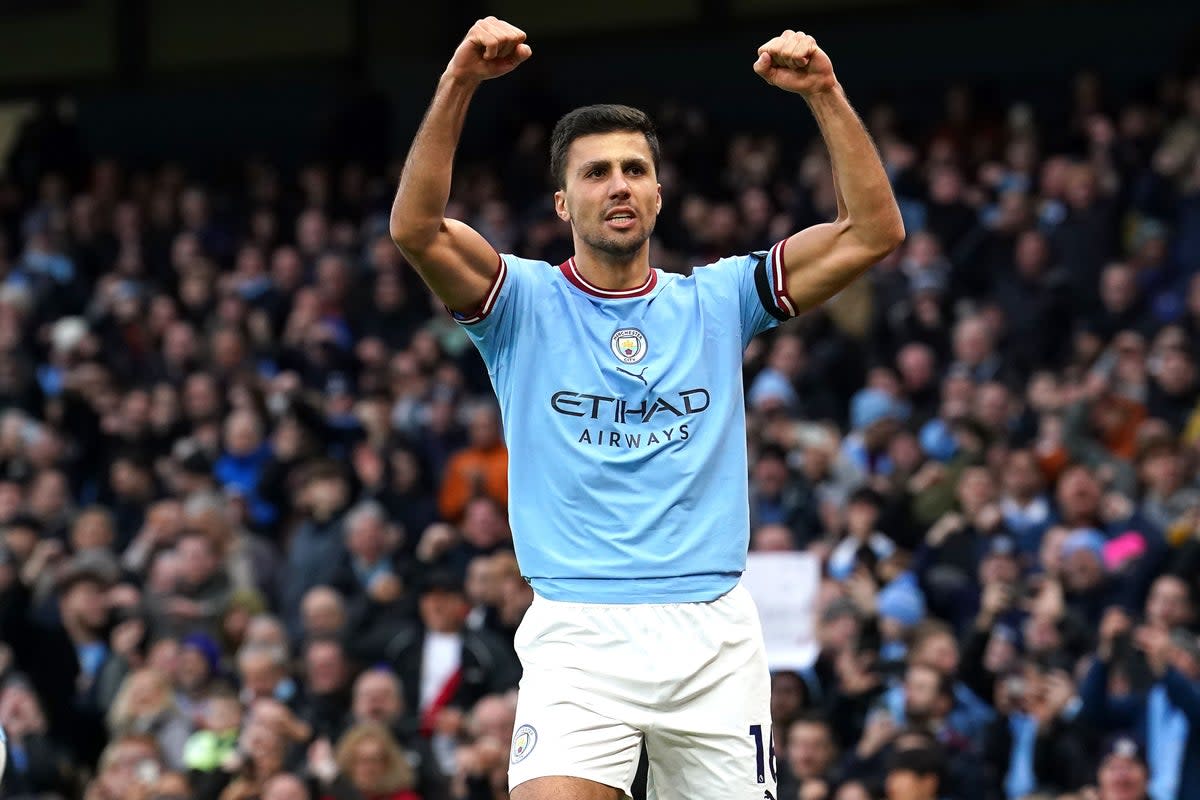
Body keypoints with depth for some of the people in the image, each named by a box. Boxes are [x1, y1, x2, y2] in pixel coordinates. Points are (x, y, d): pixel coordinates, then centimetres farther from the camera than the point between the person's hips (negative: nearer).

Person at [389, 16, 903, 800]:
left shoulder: (716, 302, 11)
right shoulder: (525, 302, 5)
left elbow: (874, 231, 4)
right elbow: (416, 228, -13)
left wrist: (826, 94, -6)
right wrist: (459, 83, -23)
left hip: (715, 635, 3)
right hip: (578, 635, -3)